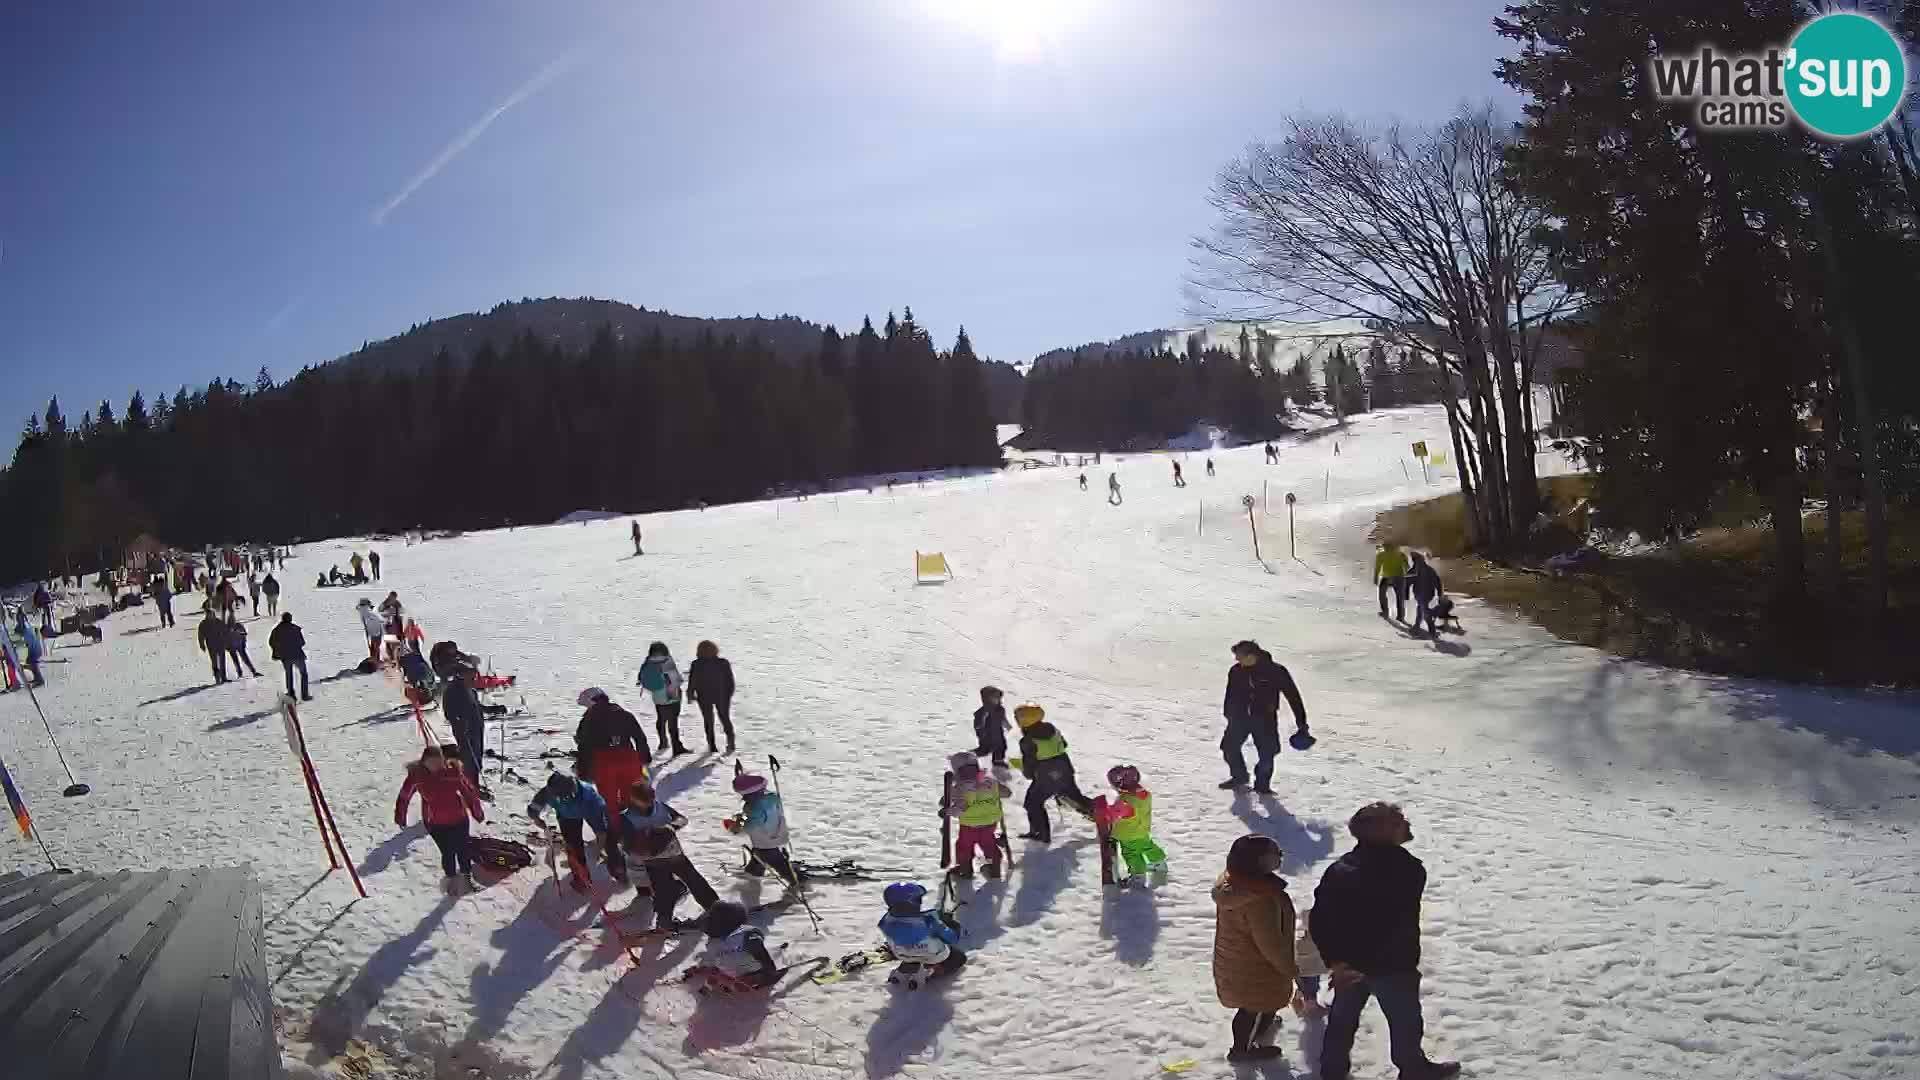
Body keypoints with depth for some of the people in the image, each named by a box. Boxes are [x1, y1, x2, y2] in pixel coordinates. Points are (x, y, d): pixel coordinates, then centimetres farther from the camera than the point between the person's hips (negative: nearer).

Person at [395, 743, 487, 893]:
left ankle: (467, 876, 40)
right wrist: (400, 817, 6)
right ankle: (452, 878, 34)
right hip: (436, 823, 0)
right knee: (447, 852, 7)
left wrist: (477, 812, 0)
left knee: (462, 849, 15)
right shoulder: (416, 775, -16)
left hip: (459, 819, 0)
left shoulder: (453, 770, -18)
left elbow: (468, 790, -8)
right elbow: (404, 796, -2)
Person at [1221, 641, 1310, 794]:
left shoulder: (1275, 672, -14)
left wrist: (1301, 723, -6)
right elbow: (1230, 695, 14)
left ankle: (1262, 784, 20)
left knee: (1267, 754, -6)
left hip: (1265, 719, -3)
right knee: (1229, 747, -3)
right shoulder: (1236, 671, -4)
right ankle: (1239, 776, 25)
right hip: (1240, 717, 3)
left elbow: (1293, 696, -7)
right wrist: (1228, 714, 20)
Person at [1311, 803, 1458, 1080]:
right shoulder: (1407, 870, -23)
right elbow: (1402, 927, -25)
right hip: (1392, 967, -5)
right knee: (1405, 1019, 21)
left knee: (1343, 1017, 22)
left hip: (1348, 963, 5)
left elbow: (1319, 920, -8)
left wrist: (1333, 959, -6)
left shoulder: (1339, 868, -7)